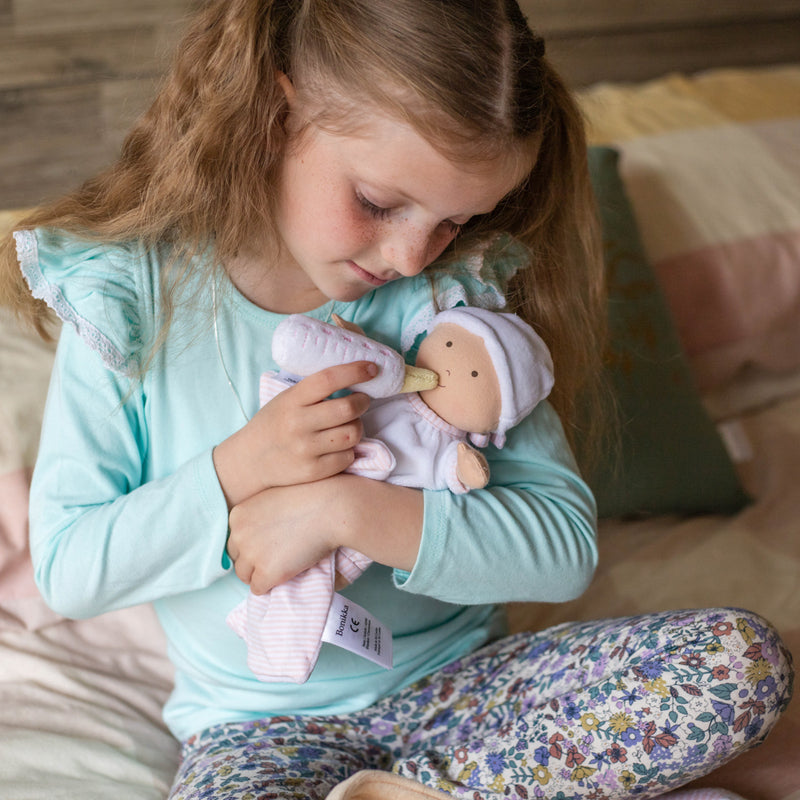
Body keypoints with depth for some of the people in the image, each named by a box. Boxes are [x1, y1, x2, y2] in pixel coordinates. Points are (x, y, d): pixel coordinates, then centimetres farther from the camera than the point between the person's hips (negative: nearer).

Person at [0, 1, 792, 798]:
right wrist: (236, 472, -22)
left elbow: (566, 542, -12)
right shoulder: (132, 303, -10)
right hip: (259, 723, -2)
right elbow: (65, 568, -7)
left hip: (457, 683, 3)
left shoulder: (455, 292, -8)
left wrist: (347, 508, -23)